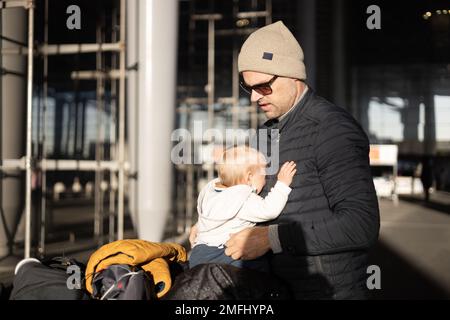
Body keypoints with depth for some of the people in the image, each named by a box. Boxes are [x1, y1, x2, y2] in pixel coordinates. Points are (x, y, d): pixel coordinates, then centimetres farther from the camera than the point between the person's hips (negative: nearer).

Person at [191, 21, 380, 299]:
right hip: (279, 287, 7)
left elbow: (362, 225, -26)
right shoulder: (268, 131, 9)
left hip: (330, 290, -7)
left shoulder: (332, 129, -18)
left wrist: (272, 238, -27)